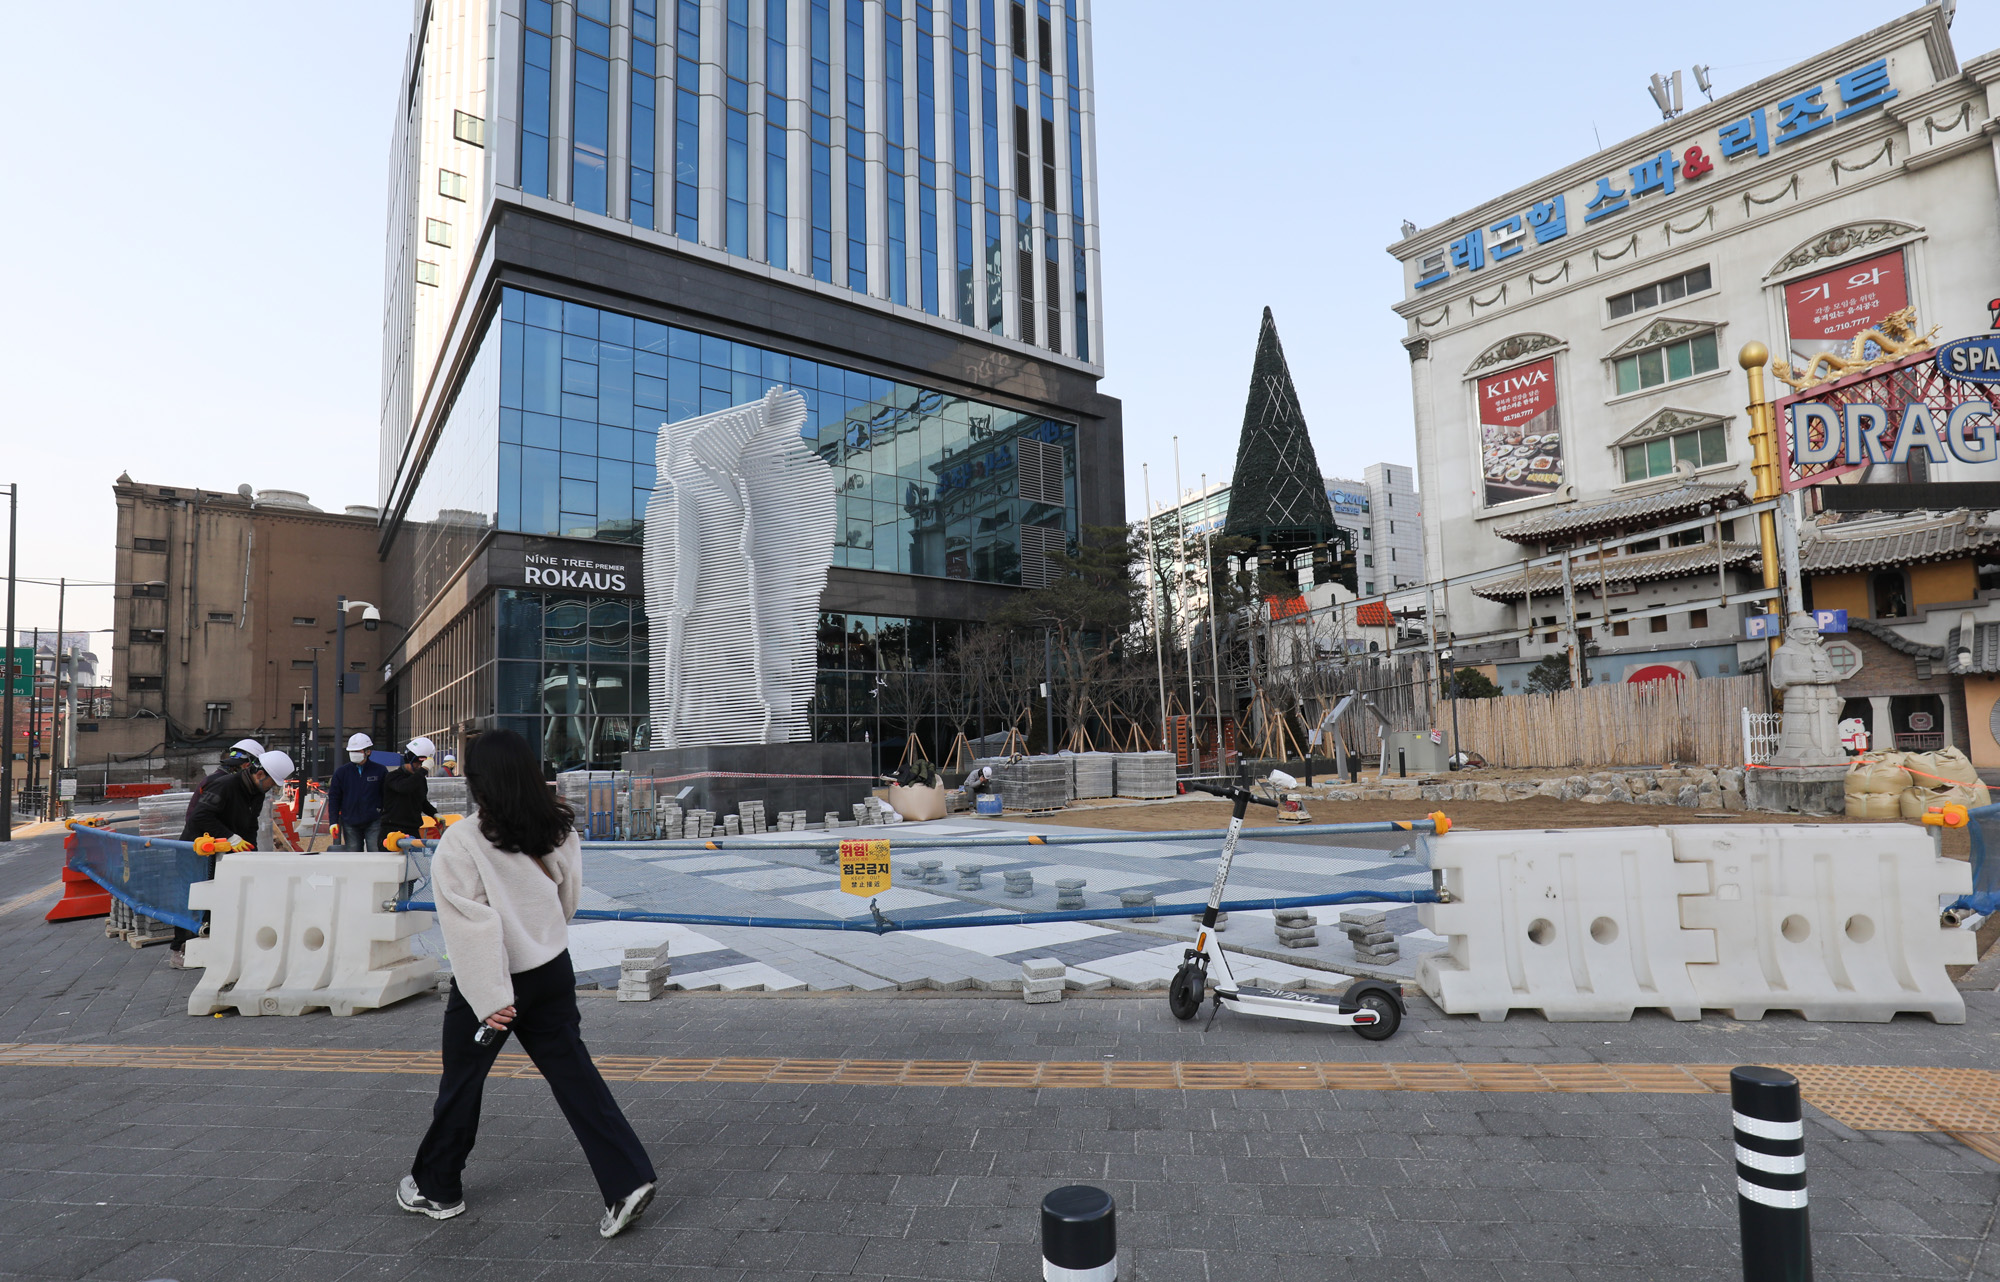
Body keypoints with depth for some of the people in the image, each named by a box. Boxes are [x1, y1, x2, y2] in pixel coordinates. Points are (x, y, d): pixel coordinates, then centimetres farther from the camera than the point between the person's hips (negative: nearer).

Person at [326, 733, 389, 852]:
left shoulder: (380, 770, 0)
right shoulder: (341, 772, 5)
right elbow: (333, 798, 8)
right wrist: (333, 822, 0)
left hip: (374, 823, -2)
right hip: (350, 825, 2)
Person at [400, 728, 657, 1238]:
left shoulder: (461, 843, -19)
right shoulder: (561, 830, -4)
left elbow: (473, 926, -21)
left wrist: (490, 998, -19)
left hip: (489, 983, -4)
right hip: (552, 968, 5)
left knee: (461, 1084, 17)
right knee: (573, 1072, 9)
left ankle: (436, 1189, 37)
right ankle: (627, 1180, 4)